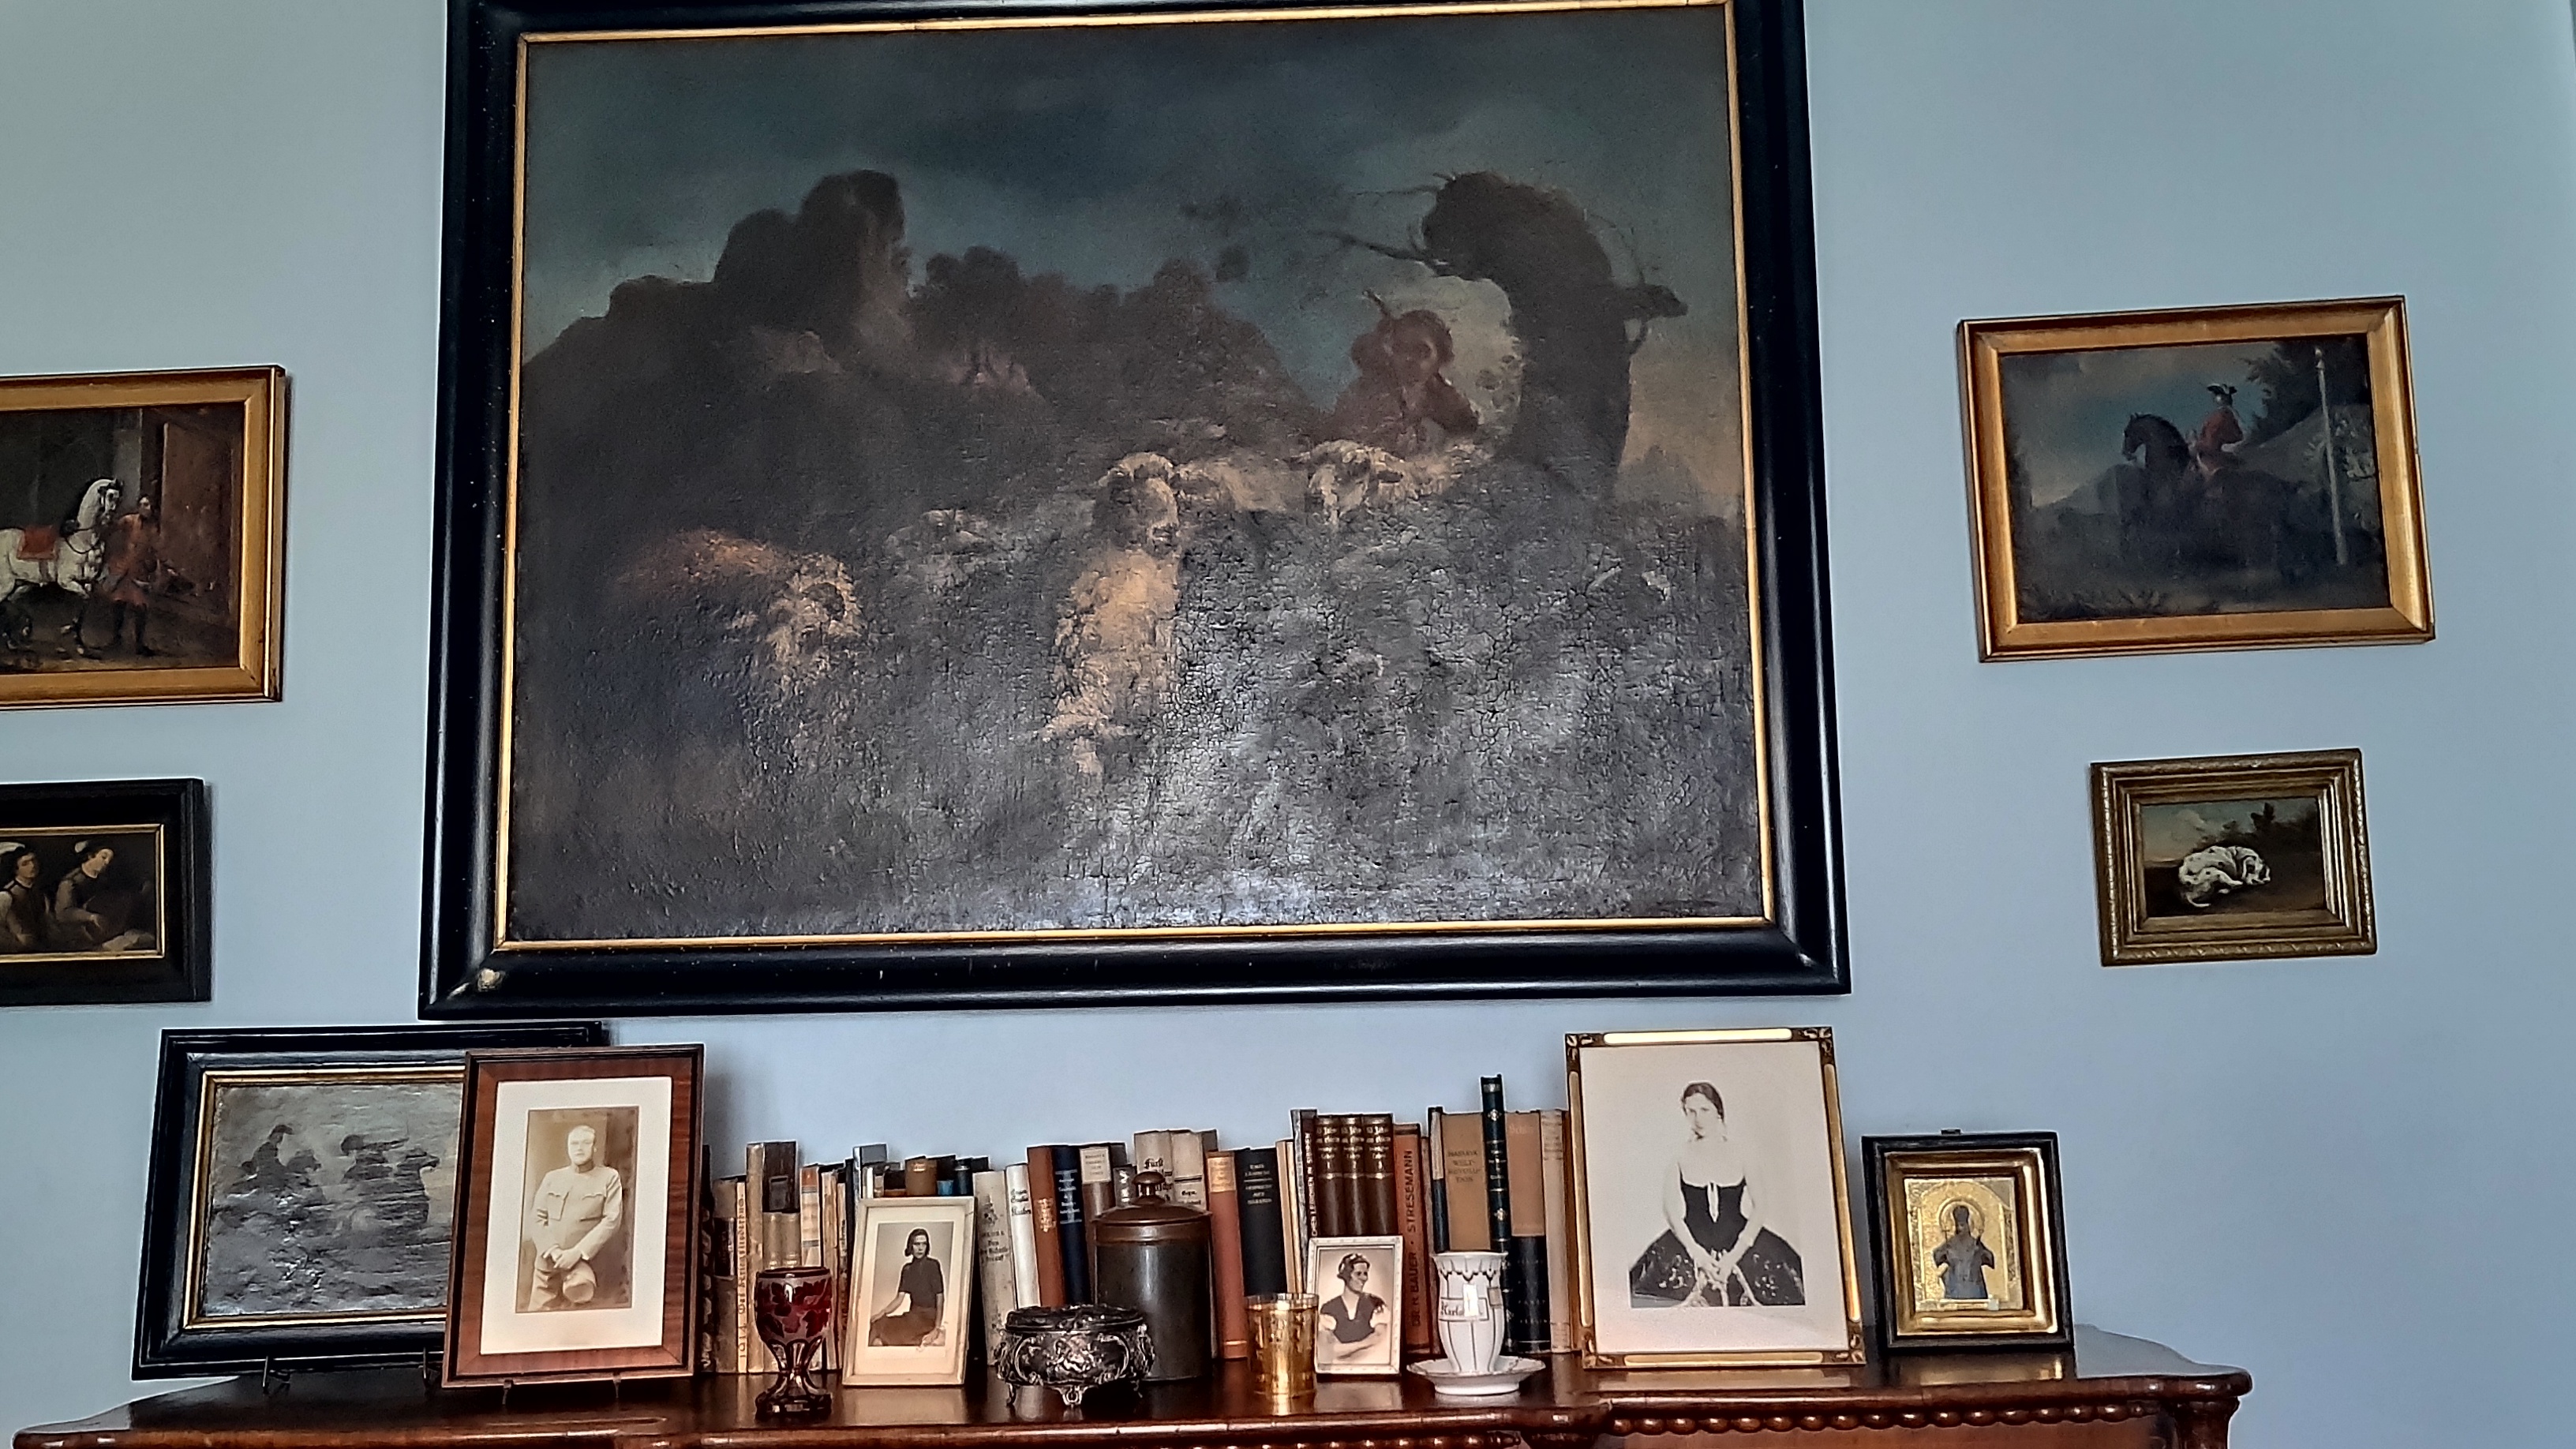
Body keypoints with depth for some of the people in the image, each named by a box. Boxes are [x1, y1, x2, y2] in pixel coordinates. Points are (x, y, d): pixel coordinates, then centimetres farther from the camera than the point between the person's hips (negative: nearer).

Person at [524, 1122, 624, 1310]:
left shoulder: (609, 1177, 6)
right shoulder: (552, 1178, 16)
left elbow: (612, 1220, -3)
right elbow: (536, 1218, 9)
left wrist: (578, 1252, -13)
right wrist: (552, 1250, -9)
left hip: (584, 1262, -3)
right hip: (547, 1263, 3)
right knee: (538, 1315, -1)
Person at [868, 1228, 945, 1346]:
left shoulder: (933, 1265, -8)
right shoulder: (907, 1269, 10)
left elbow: (940, 1299, -11)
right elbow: (899, 1299, 7)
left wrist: (937, 1328, -20)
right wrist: (882, 1313, -10)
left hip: (930, 1316, -6)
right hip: (913, 1314, 6)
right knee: (878, 1325, -13)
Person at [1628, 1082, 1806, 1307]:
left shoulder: (1740, 1155, 6)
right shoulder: (1680, 1157, 6)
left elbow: (1759, 1209, 2)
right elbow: (1672, 1212, 0)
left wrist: (1735, 1254, -11)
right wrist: (1697, 1253, -14)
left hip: (1738, 1241, 1)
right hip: (1691, 1242, -1)